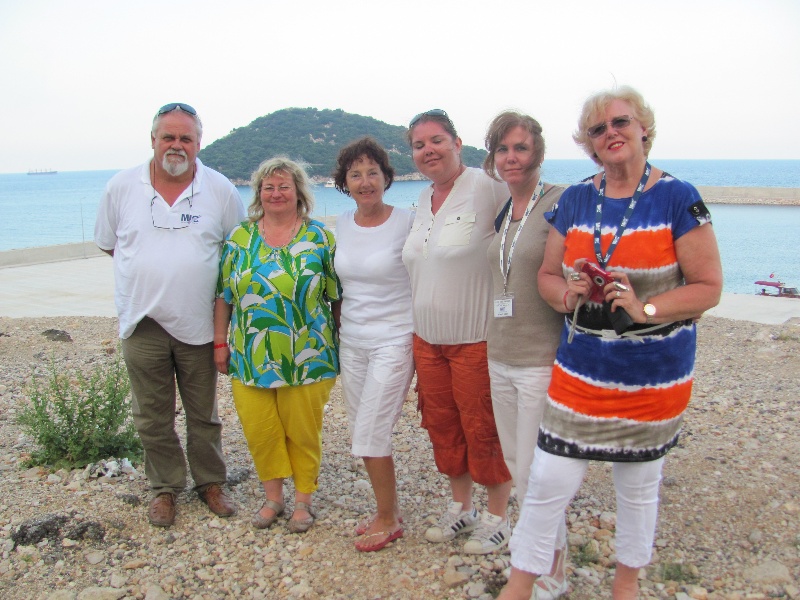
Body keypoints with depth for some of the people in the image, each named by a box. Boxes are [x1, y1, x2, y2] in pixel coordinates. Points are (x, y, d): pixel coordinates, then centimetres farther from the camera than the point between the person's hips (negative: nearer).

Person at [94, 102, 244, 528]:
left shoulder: (221, 190, -2)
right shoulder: (121, 187, 0)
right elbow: (108, 243, 11)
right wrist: (153, 267, 5)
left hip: (199, 323, 0)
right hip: (142, 322, 1)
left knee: (203, 413, 13)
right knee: (152, 416, 10)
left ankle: (210, 482, 30)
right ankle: (165, 488, 28)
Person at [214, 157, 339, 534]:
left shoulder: (320, 238, 0)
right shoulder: (240, 239, 6)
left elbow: (338, 296, 1)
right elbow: (223, 297, 8)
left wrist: (344, 345, -1)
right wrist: (220, 343, 5)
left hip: (307, 358, -2)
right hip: (250, 358, 2)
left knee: (303, 431, 6)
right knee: (259, 430, 8)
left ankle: (303, 500, 24)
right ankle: (273, 497, 27)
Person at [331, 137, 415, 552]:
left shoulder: (406, 223, -11)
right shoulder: (340, 226, 5)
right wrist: (337, 330, 15)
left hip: (394, 341, -6)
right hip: (351, 342, 6)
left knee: (370, 435, -5)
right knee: (364, 435, 12)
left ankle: (388, 520, 17)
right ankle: (388, 511, 30)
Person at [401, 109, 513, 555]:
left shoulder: (486, 187, -16)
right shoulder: (424, 200, 9)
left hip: (477, 339, -7)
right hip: (427, 339, 8)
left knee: (484, 432, 6)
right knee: (442, 426, 17)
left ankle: (497, 518, 27)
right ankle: (461, 508, 37)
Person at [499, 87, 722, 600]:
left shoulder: (678, 198, -8)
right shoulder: (575, 200, 3)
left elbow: (709, 286, -9)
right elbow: (547, 275, 9)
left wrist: (645, 309, -23)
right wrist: (569, 294, -13)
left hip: (654, 374, -2)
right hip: (581, 369, 2)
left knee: (639, 484, 16)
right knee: (548, 482, 1)